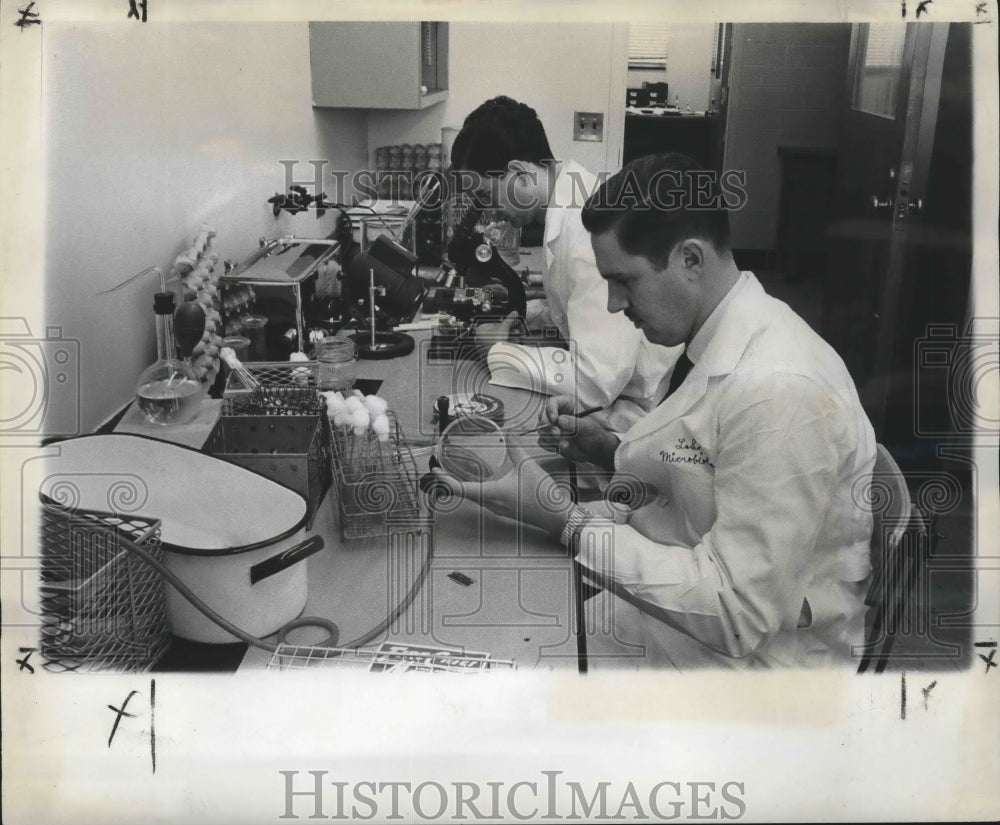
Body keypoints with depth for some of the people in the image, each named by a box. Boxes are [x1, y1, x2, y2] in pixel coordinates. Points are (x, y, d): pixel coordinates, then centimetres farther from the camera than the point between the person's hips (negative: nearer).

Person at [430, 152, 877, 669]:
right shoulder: (715, 344, 2)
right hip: (681, 603, 8)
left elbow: (735, 614, -27)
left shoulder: (780, 391, -27)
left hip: (746, 652, -8)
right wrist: (605, 448, -2)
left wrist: (565, 521, -23)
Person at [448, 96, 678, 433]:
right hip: (619, 390, 8)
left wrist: (498, 350, -18)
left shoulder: (592, 231, -27)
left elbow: (597, 381, -31)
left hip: (641, 410, -8)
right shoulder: (576, 200, 1)